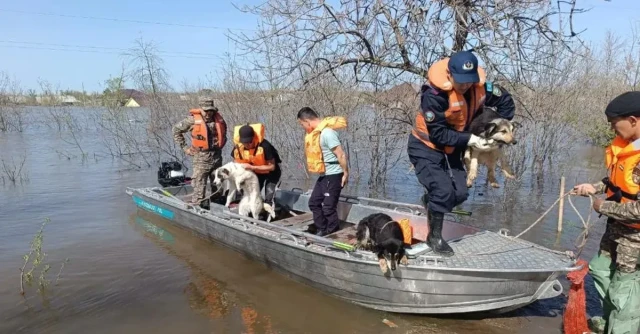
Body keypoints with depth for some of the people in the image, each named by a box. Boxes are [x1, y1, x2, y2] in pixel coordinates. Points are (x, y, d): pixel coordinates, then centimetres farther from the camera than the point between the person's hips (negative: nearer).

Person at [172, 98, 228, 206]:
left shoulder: (219, 119, 2)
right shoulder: (193, 120, -10)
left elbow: (223, 133, 23)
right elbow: (176, 130, 0)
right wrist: (185, 147, -2)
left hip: (217, 157, 4)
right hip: (201, 158, -4)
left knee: (217, 186, 14)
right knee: (199, 187, -5)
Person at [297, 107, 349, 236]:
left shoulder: (327, 133, -23)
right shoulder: (317, 132, 8)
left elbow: (341, 155, -22)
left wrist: (345, 174, -16)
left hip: (333, 175, -10)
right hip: (323, 175, 10)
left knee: (328, 207, -3)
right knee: (314, 202, 15)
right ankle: (321, 231, 26)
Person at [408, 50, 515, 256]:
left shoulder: (479, 87, -12)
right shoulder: (434, 95, -30)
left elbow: (506, 101, 5)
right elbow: (437, 134, -28)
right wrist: (469, 139, -29)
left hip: (451, 149, 6)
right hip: (426, 148, -6)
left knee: (459, 194, 0)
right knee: (444, 191, -18)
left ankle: (430, 200, 33)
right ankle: (434, 237, 4)